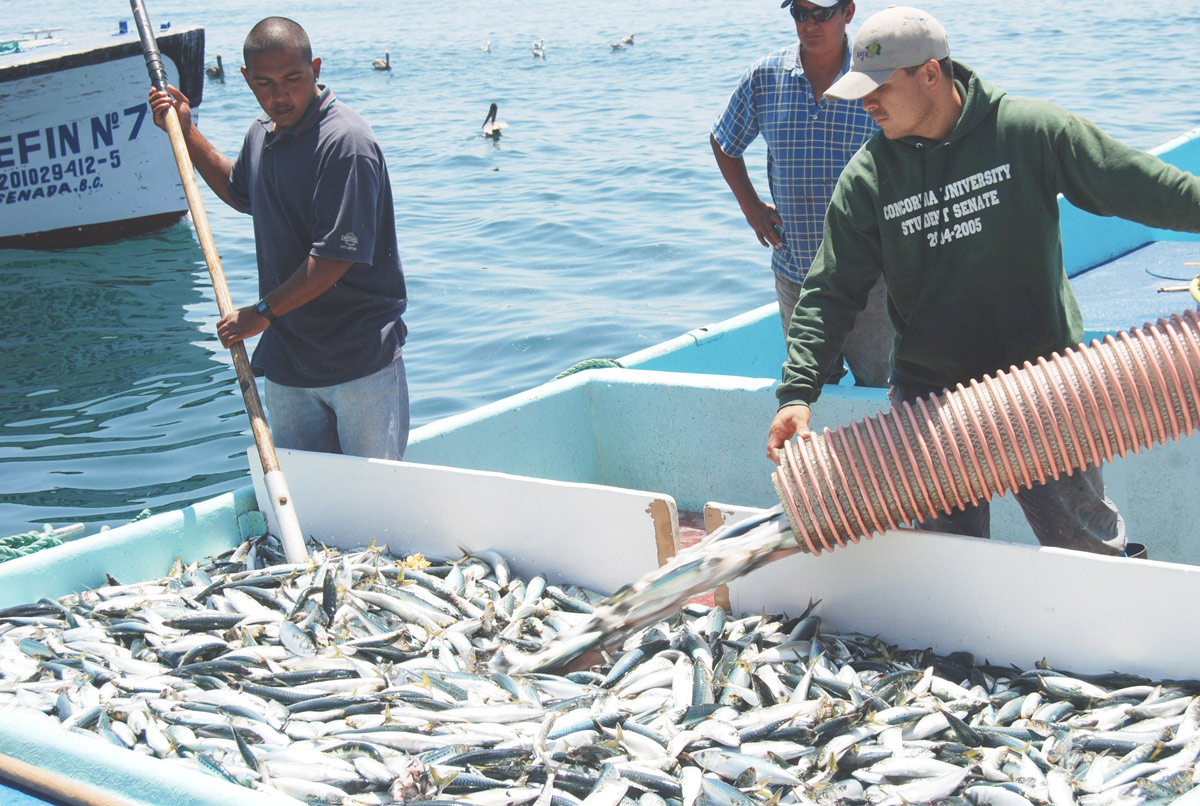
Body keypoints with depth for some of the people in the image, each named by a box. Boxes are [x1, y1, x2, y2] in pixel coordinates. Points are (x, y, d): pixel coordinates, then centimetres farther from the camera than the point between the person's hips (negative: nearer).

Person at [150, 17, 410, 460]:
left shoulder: (345, 141, -18)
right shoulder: (260, 135, 8)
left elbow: (336, 256, -22)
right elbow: (240, 193, 32)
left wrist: (263, 312, -14)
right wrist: (186, 132, 24)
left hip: (359, 361, -7)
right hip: (287, 357, 7)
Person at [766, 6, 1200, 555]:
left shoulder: (1027, 129, -8)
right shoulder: (867, 177, -3)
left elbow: (1140, 186, -2)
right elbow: (830, 292, -3)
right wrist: (796, 391, -14)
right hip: (929, 399, 2)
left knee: (1087, 541, 11)